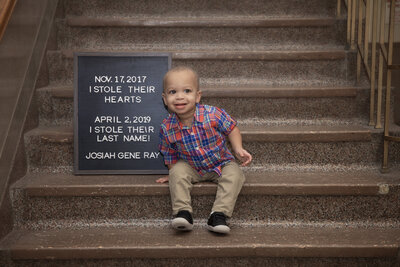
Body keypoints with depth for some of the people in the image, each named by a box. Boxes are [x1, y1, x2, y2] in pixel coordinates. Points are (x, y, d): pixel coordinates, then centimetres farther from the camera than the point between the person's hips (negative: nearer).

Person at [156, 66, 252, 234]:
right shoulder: (167, 128, -16)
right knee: (178, 172, -26)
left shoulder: (213, 115, -23)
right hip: (191, 168, 1)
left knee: (234, 174, -26)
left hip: (221, 163, -1)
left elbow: (232, 129, -6)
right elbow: (170, 155, 1)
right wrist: (172, 172, -1)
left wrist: (238, 149, -18)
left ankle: (219, 215, -29)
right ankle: (183, 212, -24)